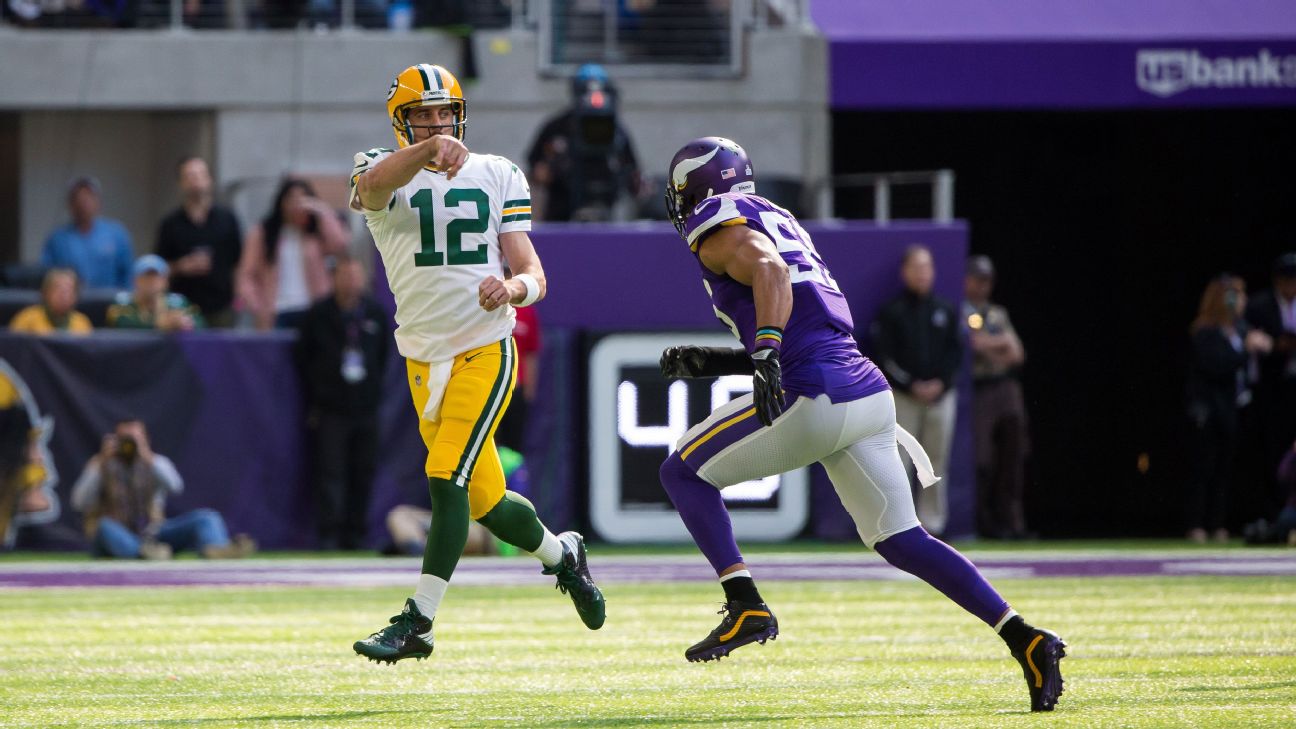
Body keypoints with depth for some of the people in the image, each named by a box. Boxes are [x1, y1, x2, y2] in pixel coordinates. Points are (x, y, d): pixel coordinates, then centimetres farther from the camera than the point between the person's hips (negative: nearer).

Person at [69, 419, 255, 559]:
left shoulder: (156, 462, 10)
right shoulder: (100, 465, 5)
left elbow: (175, 486, -12)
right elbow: (80, 503, -11)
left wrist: (148, 457, -20)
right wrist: (100, 465, -16)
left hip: (150, 537, 3)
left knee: (206, 517, -17)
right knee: (105, 526, -38)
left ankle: (216, 548, -54)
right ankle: (145, 552, -69)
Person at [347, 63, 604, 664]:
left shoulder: (497, 177, 5)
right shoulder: (385, 172, 1)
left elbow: (532, 271, 0)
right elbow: (374, 186, -27)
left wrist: (513, 288, -25)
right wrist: (428, 151, -47)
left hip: (485, 350, -2)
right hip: (425, 361, 2)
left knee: (447, 479, -17)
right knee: (485, 501, 11)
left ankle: (417, 623, -15)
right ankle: (560, 554, 39)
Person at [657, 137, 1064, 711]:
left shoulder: (719, 226, 1)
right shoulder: (779, 222, 28)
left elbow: (770, 270, -22)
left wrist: (765, 351, -35)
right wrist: (708, 364, 30)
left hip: (815, 401, -8)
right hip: (870, 395, 8)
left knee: (683, 472, 6)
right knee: (901, 541, 12)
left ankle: (746, 607, -6)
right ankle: (1024, 638, 2)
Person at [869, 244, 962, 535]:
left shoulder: (944, 311, 12)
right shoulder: (892, 311, 1)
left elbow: (956, 351, 10)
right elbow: (883, 355, -4)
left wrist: (941, 383, -5)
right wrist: (911, 385, -12)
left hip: (940, 394, 3)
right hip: (903, 397, -3)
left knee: (936, 462, 3)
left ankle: (931, 522, 8)